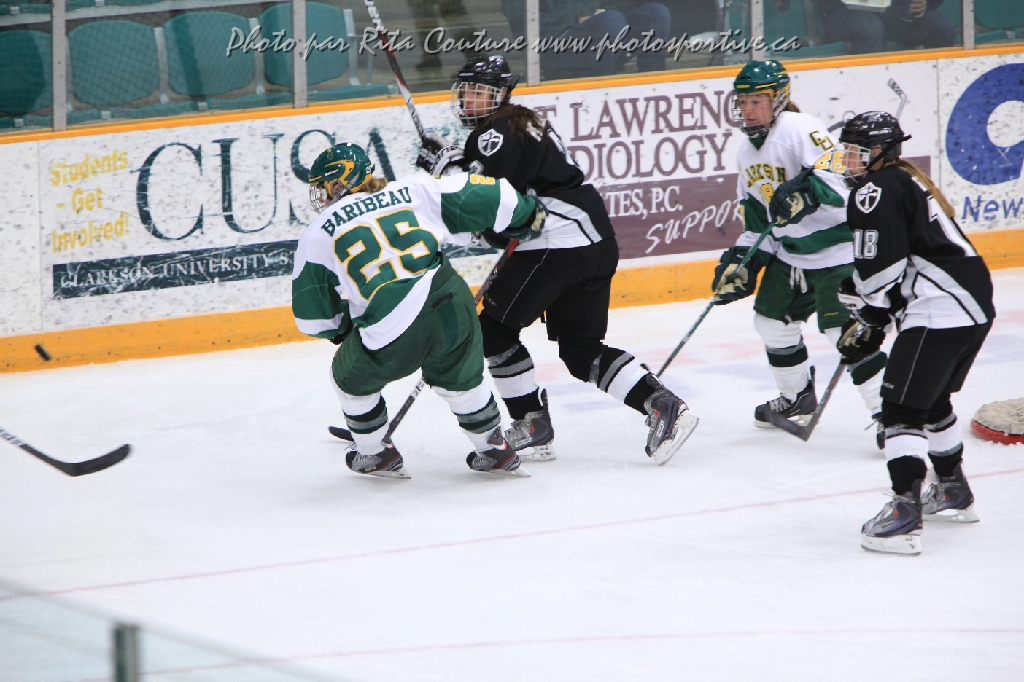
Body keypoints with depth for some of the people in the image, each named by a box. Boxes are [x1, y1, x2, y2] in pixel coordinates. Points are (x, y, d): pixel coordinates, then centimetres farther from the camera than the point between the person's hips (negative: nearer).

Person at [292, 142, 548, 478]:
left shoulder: (319, 233, 11)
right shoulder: (413, 190, 16)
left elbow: (312, 317, 14)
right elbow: (478, 196, 15)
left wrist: (343, 330, 35)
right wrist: (526, 213, 33)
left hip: (391, 337, -3)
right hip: (453, 311, 3)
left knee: (350, 376, 28)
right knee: (459, 378, 32)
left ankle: (376, 456, 39)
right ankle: (496, 452, 38)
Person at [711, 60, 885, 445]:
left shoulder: (801, 129, -19)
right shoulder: (748, 151, 11)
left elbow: (841, 179, -32)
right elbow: (757, 220, 15)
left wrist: (807, 191, -48)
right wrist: (741, 262, 5)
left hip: (836, 247, -10)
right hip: (790, 251, 10)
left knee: (844, 330, -16)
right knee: (772, 319, 16)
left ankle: (888, 411, -11)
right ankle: (798, 398, 36)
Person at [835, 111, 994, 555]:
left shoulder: (876, 190, -8)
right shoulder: (908, 180, 23)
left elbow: (880, 267, -16)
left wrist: (867, 323, -1)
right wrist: (864, 317, 20)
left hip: (939, 310, -10)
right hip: (975, 305, 10)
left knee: (902, 405, -9)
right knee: (932, 399, 26)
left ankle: (905, 516, -16)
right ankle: (954, 495, 38)